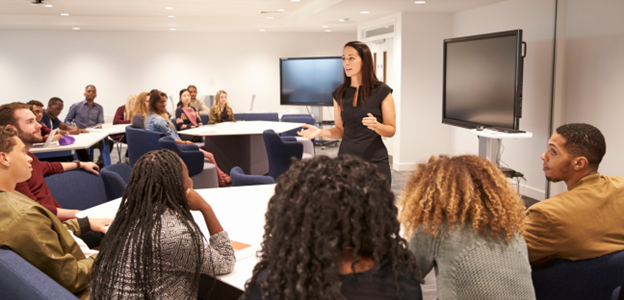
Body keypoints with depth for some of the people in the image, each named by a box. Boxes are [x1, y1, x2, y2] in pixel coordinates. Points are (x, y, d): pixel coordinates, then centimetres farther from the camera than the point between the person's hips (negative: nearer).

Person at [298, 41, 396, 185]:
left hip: (374, 161, -3)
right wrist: (320, 131, -6)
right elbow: (340, 130, 11)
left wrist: (376, 125, -22)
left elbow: (391, 130, -2)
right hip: (346, 158, 3)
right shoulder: (340, 93, 7)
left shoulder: (382, 91, -4)